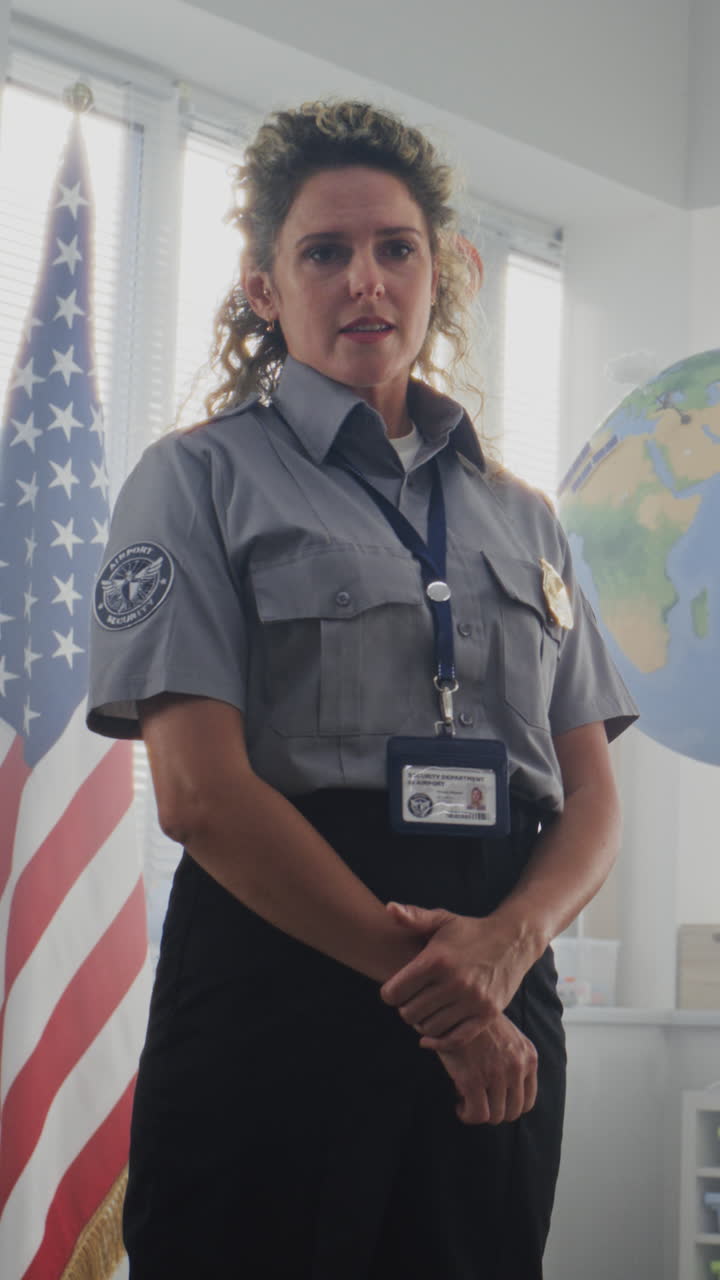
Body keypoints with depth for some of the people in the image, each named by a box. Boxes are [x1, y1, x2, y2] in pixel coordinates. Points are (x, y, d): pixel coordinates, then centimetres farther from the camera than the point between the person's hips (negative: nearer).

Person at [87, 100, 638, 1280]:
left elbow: (593, 794, 9)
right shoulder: (201, 479, 2)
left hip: (500, 1015, 4)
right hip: (278, 989, -4)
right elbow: (202, 792, -10)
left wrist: (510, 941, -12)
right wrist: (422, 976, -13)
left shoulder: (521, 517, 16)